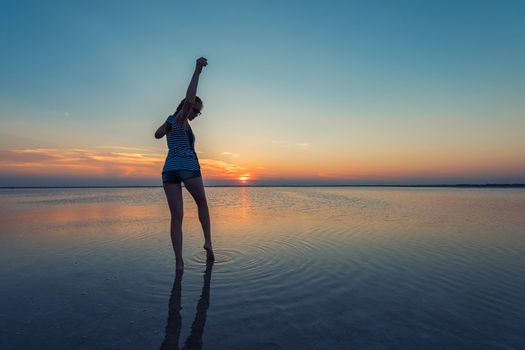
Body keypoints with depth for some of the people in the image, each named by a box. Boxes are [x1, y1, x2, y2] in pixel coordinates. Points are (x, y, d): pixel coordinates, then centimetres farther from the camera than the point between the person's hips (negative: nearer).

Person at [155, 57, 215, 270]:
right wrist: (197, 71, -21)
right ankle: (208, 242, 11)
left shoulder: (170, 120, 21)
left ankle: (179, 261, -7)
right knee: (202, 203, 18)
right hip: (188, 167, -6)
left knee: (176, 216, -1)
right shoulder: (181, 118, 0)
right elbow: (189, 99, -21)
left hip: (169, 170, 6)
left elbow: (157, 135, 38)